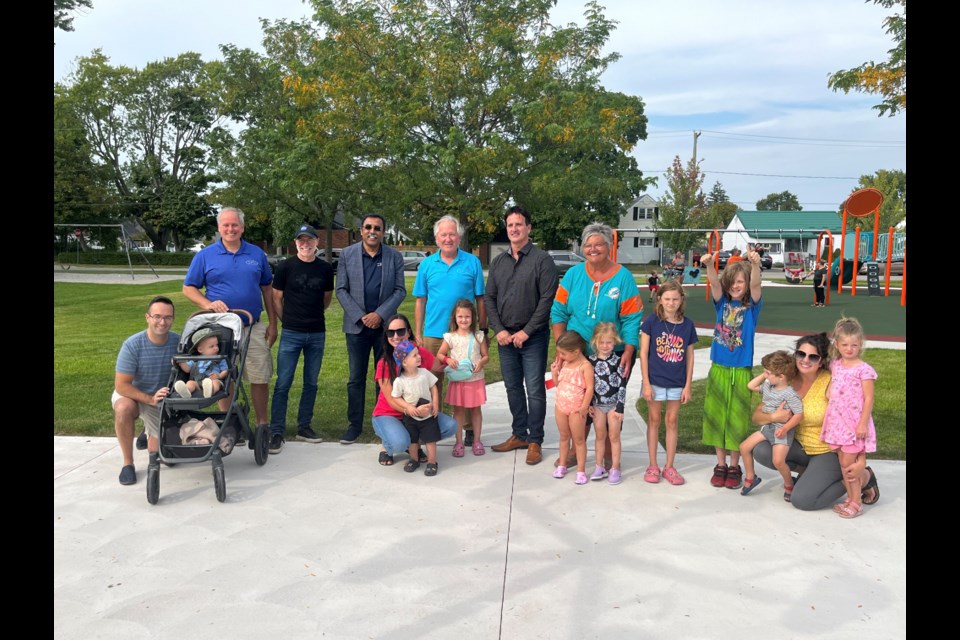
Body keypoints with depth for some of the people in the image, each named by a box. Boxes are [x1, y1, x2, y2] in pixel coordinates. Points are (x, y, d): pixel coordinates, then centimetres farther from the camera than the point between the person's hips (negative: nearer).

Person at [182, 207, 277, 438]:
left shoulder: (257, 254, 8)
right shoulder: (205, 255, 3)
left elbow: (267, 289, 12)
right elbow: (189, 288, 5)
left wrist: (272, 323, 7)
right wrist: (208, 304, -14)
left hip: (253, 328, 1)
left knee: (261, 378, 2)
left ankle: (263, 424, 17)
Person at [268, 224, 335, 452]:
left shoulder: (325, 269, 5)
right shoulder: (285, 267, -3)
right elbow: (277, 299, 3)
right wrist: (288, 321, 6)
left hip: (317, 333, 3)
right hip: (291, 333, -3)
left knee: (311, 383, 10)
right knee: (283, 383, -3)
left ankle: (304, 427, 22)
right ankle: (277, 432, 4)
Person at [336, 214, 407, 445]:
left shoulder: (394, 256, 3)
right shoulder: (347, 255, 3)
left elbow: (400, 290, 0)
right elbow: (341, 290, 0)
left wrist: (379, 314, -12)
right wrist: (361, 316, -10)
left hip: (385, 325, 0)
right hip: (357, 325, 0)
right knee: (356, 379, 6)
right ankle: (355, 425, 16)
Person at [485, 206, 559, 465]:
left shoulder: (542, 259, -5)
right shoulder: (498, 262, 10)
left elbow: (547, 299, -11)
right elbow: (489, 298, 9)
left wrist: (526, 332, -14)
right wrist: (499, 330, -4)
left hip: (533, 337, -5)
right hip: (505, 337, 5)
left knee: (535, 390, 0)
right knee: (513, 388, 13)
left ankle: (535, 441, 11)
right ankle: (519, 435, 26)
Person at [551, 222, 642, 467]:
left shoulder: (623, 277, -6)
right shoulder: (574, 274, 1)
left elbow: (632, 319, -7)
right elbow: (559, 311, 3)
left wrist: (629, 352, -14)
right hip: (577, 354, 2)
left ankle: (608, 456, 21)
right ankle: (575, 452, 24)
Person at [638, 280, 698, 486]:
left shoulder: (687, 325, -1)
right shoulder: (651, 321, -8)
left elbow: (689, 356, 4)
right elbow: (643, 353, -6)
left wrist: (688, 386, 2)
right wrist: (646, 383, -9)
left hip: (677, 383, 2)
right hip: (655, 381, -2)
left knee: (672, 421, 11)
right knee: (654, 420, 9)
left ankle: (669, 467, 21)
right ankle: (652, 466, 19)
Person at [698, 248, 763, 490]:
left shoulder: (752, 306, 0)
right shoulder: (722, 303, 4)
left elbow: (755, 284, -19)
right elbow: (714, 283, -14)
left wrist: (755, 264, -39)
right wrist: (709, 265, -35)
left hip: (741, 371, -2)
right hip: (718, 369, 2)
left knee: (737, 420, 5)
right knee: (717, 417, 8)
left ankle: (734, 467, 19)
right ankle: (720, 465, 21)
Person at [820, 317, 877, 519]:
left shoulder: (863, 369, -12)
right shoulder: (835, 365, 7)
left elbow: (868, 399, -12)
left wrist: (863, 424, -15)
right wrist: (829, 390, 5)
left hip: (854, 422, -6)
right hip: (837, 420, 6)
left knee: (849, 464, -2)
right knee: (844, 463, 12)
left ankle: (856, 503, 11)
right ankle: (850, 498, 24)